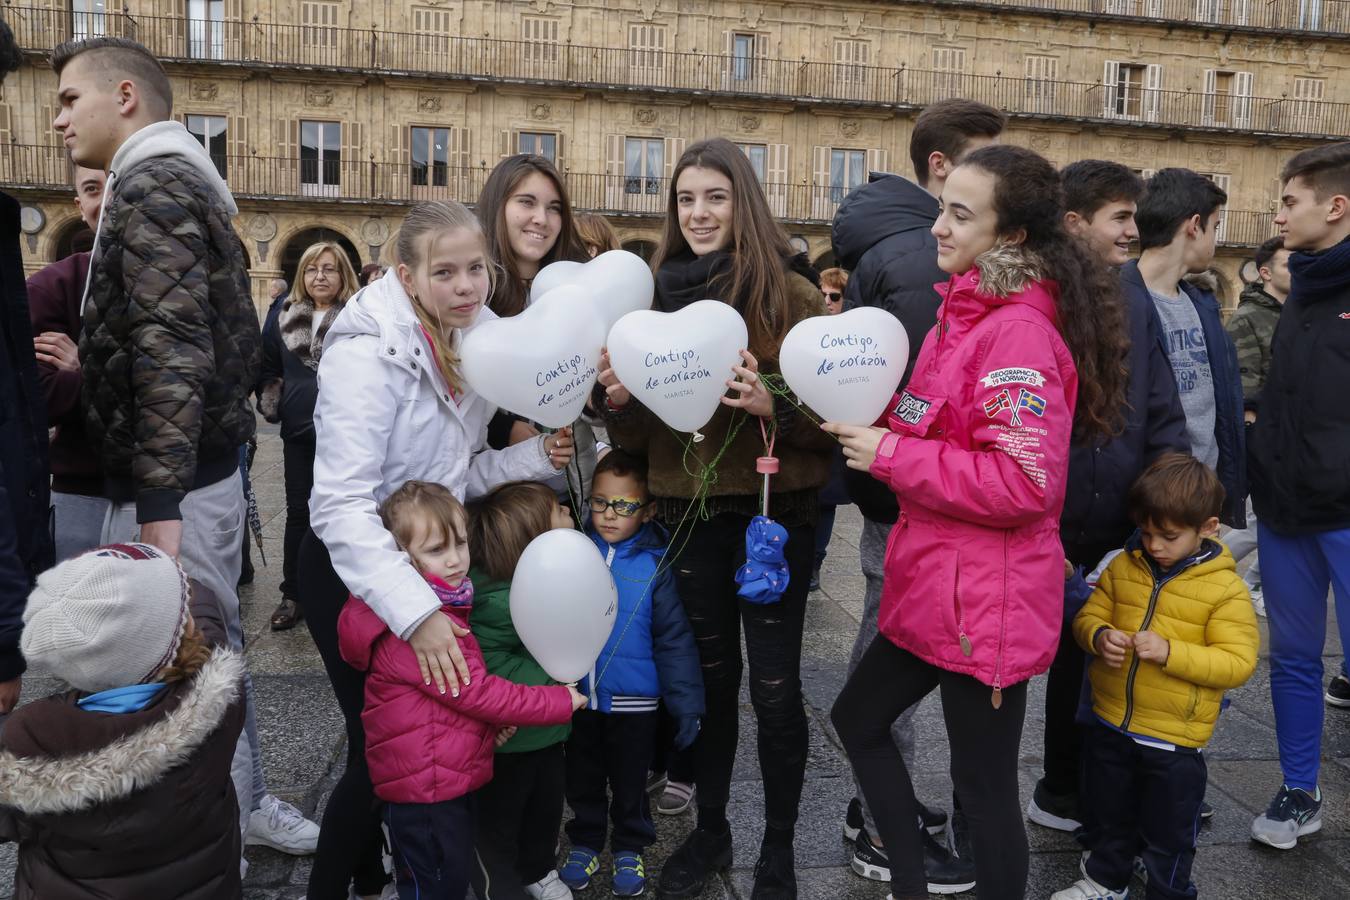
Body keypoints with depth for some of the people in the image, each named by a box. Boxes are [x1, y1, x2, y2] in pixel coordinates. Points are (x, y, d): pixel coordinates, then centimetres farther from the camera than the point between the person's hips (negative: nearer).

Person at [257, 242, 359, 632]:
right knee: (299, 513, 10)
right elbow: (268, 367, 16)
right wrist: (270, 403, 3)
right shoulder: (284, 318, 8)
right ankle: (293, 595, 21)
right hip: (299, 432, 4)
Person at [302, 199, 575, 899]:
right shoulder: (369, 351, -24)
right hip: (351, 568, -7)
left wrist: (533, 457, -11)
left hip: (423, 560, 7)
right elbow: (341, 504, -30)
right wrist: (415, 610, -39)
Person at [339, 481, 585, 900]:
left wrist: (494, 717, -4)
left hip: (448, 781, 10)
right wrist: (560, 703, -16)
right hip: (426, 796, -10)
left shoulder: (444, 605, 6)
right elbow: (475, 691, -25)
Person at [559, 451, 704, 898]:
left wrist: (686, 704, -10)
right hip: (578, 694, 2)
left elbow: (674, 638, -11)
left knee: (629, 781, 18)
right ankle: (585, 842, 42)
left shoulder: (654, 562, -14)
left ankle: (629, 848, 39)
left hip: (634, 701, -2)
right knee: (583, 778, 21)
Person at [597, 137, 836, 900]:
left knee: (774, 687, 5)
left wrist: (773, 405, -27)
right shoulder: (659, 295, 5)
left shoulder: (789, 290, -6)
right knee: (710, 679, 17)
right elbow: (639, 436, 9)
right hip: (687, 514, 4)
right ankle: (710, 831, 37)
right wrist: (618, 401, -12)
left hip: (774, 513, -3)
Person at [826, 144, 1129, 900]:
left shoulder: (1021, 333, -19)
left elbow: (1022, 483, -27)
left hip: (987, 598, -10)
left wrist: (891, 455, -20)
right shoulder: (968, 315, 12)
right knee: (859, 718, 21)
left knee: (984, 783, 6)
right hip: (940, 586, 10)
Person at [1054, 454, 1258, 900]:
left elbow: (1238, 662, -17)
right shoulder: (1123, 566, -2)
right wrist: (1099, 637, -18)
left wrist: (1170, 652, -28)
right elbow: (1087, 616, 6)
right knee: (1106, 816, 24)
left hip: (1174, 740, -4)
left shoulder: (1225, 588, -14)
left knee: (1168, 834, 14)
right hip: (1109, 725, 5)